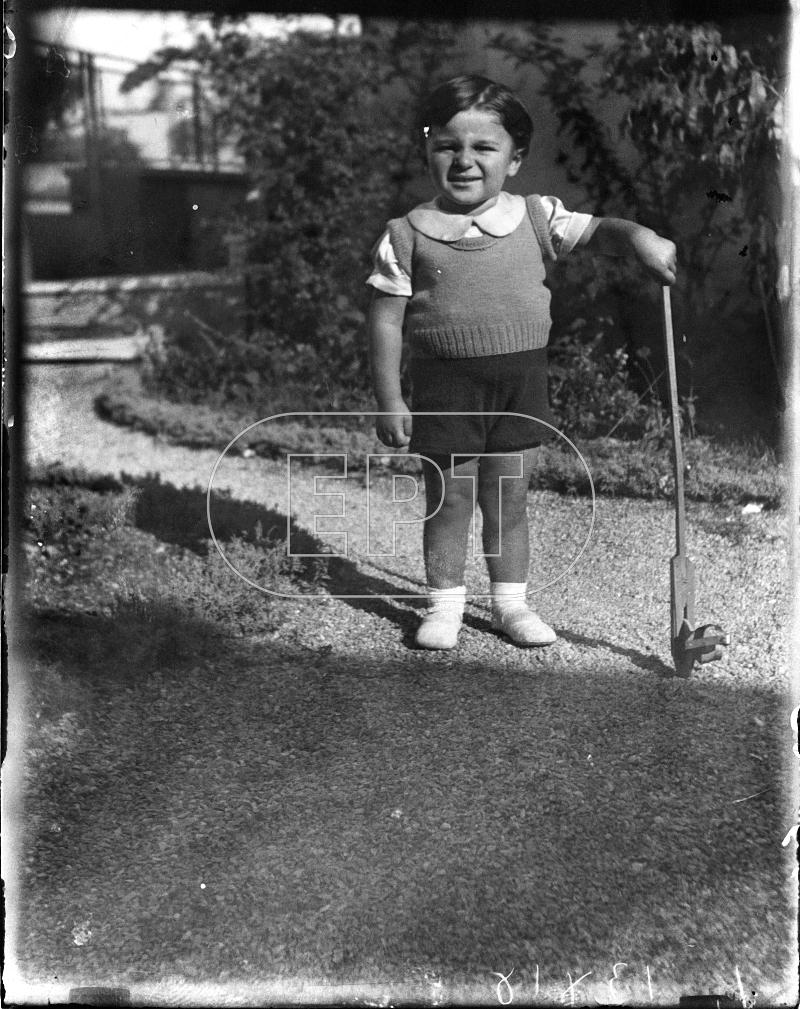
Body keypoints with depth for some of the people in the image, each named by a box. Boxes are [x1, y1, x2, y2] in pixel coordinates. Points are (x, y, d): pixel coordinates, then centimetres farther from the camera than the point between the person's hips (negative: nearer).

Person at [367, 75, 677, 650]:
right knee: (448, 500, 7)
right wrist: (389, 399, -7)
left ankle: (510, 602, 26)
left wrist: (640, 237, -22)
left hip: (521, 381, 2)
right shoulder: (407, 236, -5)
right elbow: (386, 320, -4)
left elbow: (597, 231, 1)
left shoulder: (535, 218, 0)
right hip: (444, 385, -2)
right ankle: (444, 604, 22)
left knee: (510, 500, 11)